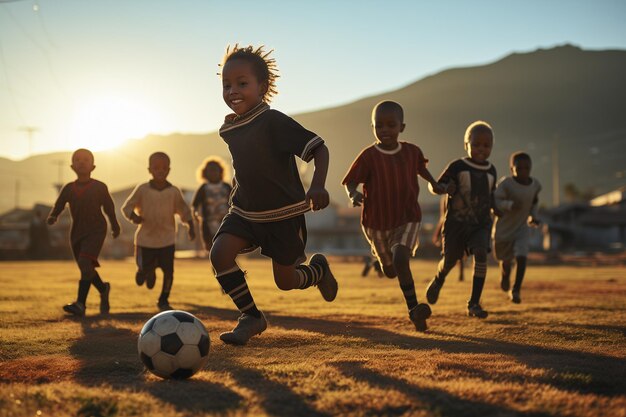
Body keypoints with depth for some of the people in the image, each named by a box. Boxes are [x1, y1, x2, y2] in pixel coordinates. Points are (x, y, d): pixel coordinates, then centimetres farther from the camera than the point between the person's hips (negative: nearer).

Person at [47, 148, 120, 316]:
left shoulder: (100, 187, -1)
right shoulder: (68, 188, 6)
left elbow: (109, 207, 8)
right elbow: (59, 205, 4)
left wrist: (115, 227, 16)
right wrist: (52, 217, -18)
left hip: (96, 230, -5)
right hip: (76, 232, 5)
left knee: (85, 263, -22)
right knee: (86, 269, 10)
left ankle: (80, 304, -26)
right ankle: (103, 289, 38)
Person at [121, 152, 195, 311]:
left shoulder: (174, 191, -4)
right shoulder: (142, 190, -8)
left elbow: (184, 210, 7)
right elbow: (126, 207, -3)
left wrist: (191, 226, -5)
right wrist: (133, 216, -23)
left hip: (167, 240, 1)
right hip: (145, 239, -1)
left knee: (168, 271, -3)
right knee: (143, 272, 2)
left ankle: (163, 300, 17)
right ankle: (149, 272, 40)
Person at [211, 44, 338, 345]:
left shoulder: (274, 122, -20)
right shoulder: (229, 131, 3)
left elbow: (319, 148, -21)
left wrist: (317, 186, -35)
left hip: (284, 213, -6)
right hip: (245, 211, 6)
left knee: (285, 281, 2)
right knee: (219, 253, -18)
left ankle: (318, 269, 38)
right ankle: (251, 316, -2)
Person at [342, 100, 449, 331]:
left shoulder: (411, 151, -4)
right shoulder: (368, 156, -13)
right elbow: (349, 182, -13)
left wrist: (434, 184, 11)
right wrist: (354, 195, -33)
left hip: (408, 219, 0)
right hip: (377, 223, 1)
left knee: (400, 259, -25)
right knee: (390, 270, 14)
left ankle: (413, 310, -16)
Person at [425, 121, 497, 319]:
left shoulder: (491, 171, 6)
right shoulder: (457, 167, -8)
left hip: (481, 224, 2)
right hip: (456, 222, -2)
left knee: (481, 253, -21)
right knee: (450, 260, 9)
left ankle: (474, 303, -16)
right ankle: (438, 280, 47)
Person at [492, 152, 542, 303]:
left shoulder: (535, 185, -6)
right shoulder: (505, 184, -22)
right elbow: (494, 201, -27)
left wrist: (533, 216, 1)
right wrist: (509, 205, -43)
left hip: (522, 229, 2)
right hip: (503, 229, -2)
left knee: (521, 257, -20)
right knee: (506, 260, 16)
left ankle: (515, 290, -7)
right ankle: (505, 276, 52)